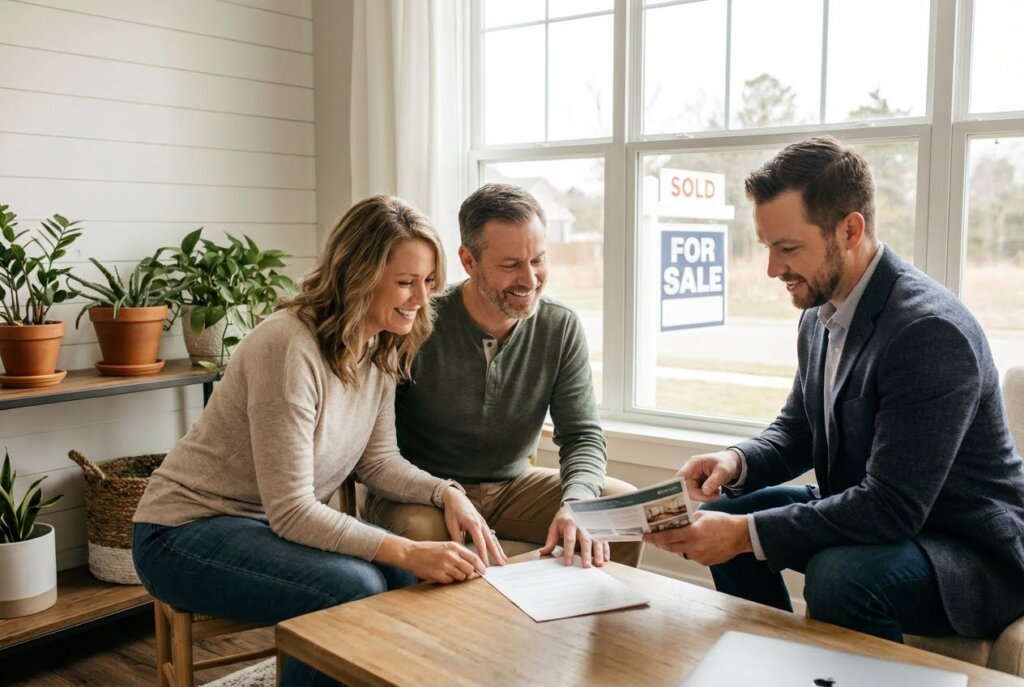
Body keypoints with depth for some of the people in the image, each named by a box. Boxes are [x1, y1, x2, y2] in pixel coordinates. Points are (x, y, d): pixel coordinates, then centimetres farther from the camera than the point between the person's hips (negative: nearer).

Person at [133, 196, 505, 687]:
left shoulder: (381, 348, -3)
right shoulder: (289, 348, -28)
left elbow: (378, 460, 3)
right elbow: (290, 511, -28)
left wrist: (447, 492, -14)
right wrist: (408, 551, -34)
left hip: (283, 522, 7)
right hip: (187, 533, -7)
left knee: (412, 577, -13)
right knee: (355, 587, -27)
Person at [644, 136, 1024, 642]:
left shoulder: (932, 331, -27)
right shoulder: (821, 312, -1)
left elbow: (893, 508, -30)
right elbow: (797, 429, 11)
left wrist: (745, 534, -30)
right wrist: (737, 462, -11)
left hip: (971, 551, -8)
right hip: (872, 518, 9)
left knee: (837, 577, -34)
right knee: (726, 512, 6)